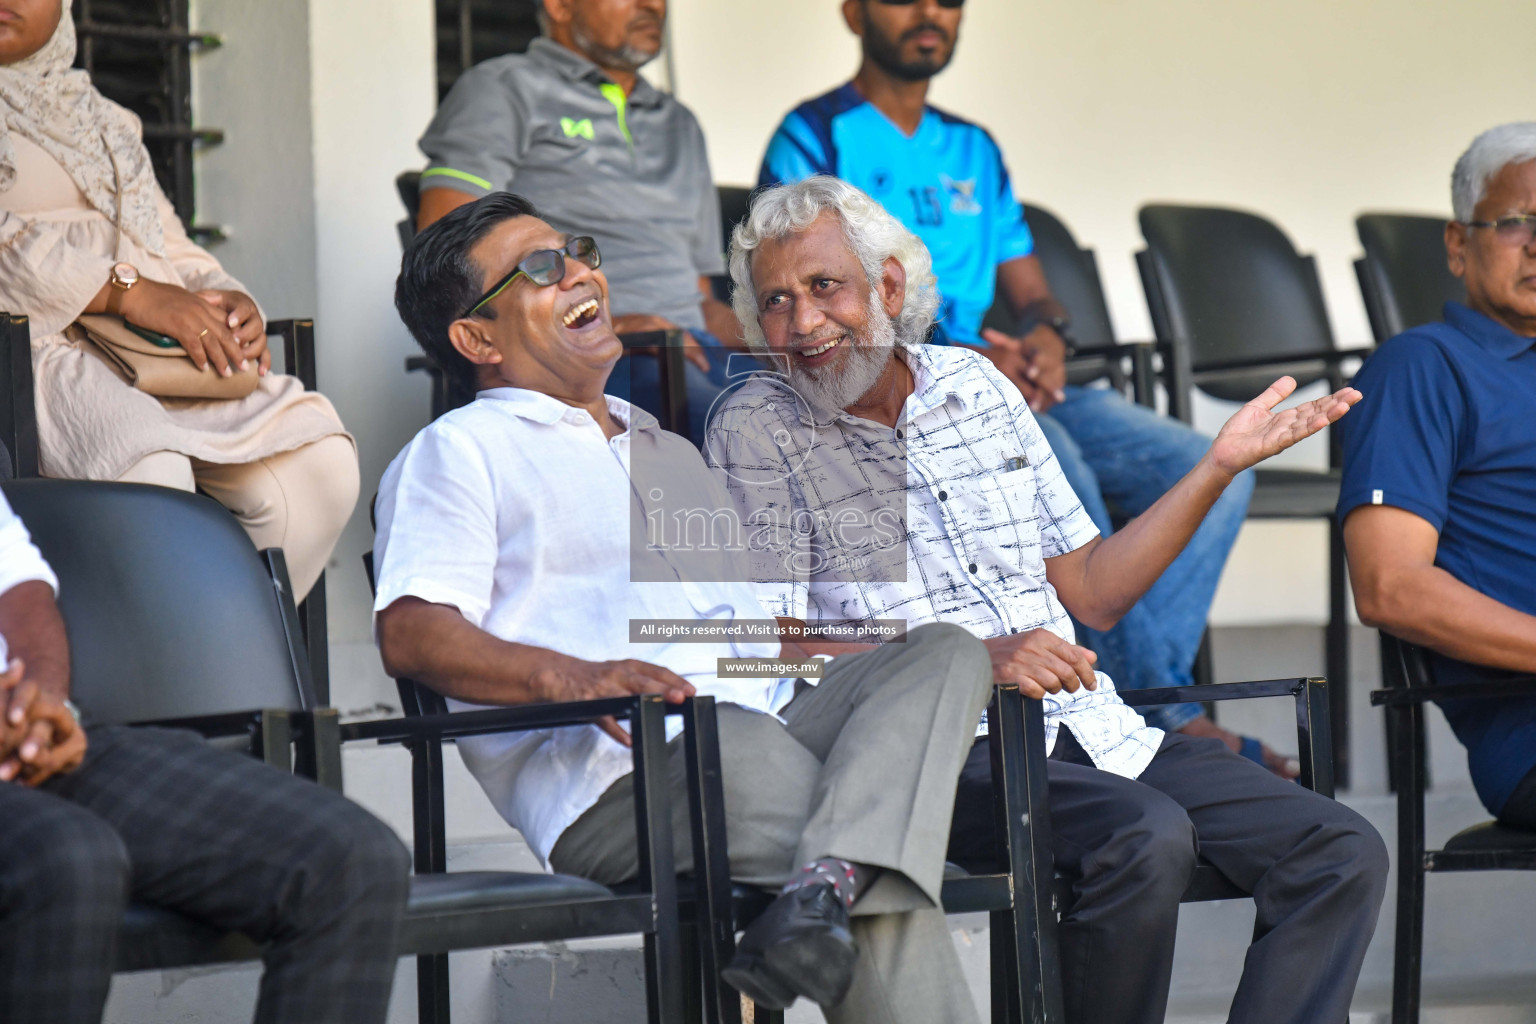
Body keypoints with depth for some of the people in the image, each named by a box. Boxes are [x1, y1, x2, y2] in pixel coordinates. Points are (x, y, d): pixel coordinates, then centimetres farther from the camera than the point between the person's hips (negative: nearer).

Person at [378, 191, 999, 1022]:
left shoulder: (670, 454, 37)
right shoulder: (458, 450, 14)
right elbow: (410, 633, -3)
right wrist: (568, 676, -22)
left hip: (766, 733, 7)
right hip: (613, 780, -7)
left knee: (946, 651, -16)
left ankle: (824, 892, -43)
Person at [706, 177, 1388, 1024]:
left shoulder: (974, 385, 16)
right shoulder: (757, 431, 1)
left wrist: (1219, 466, 12)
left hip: (1092, 732, 6)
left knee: (1343, 853, -12)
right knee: (1147, 837, -34)